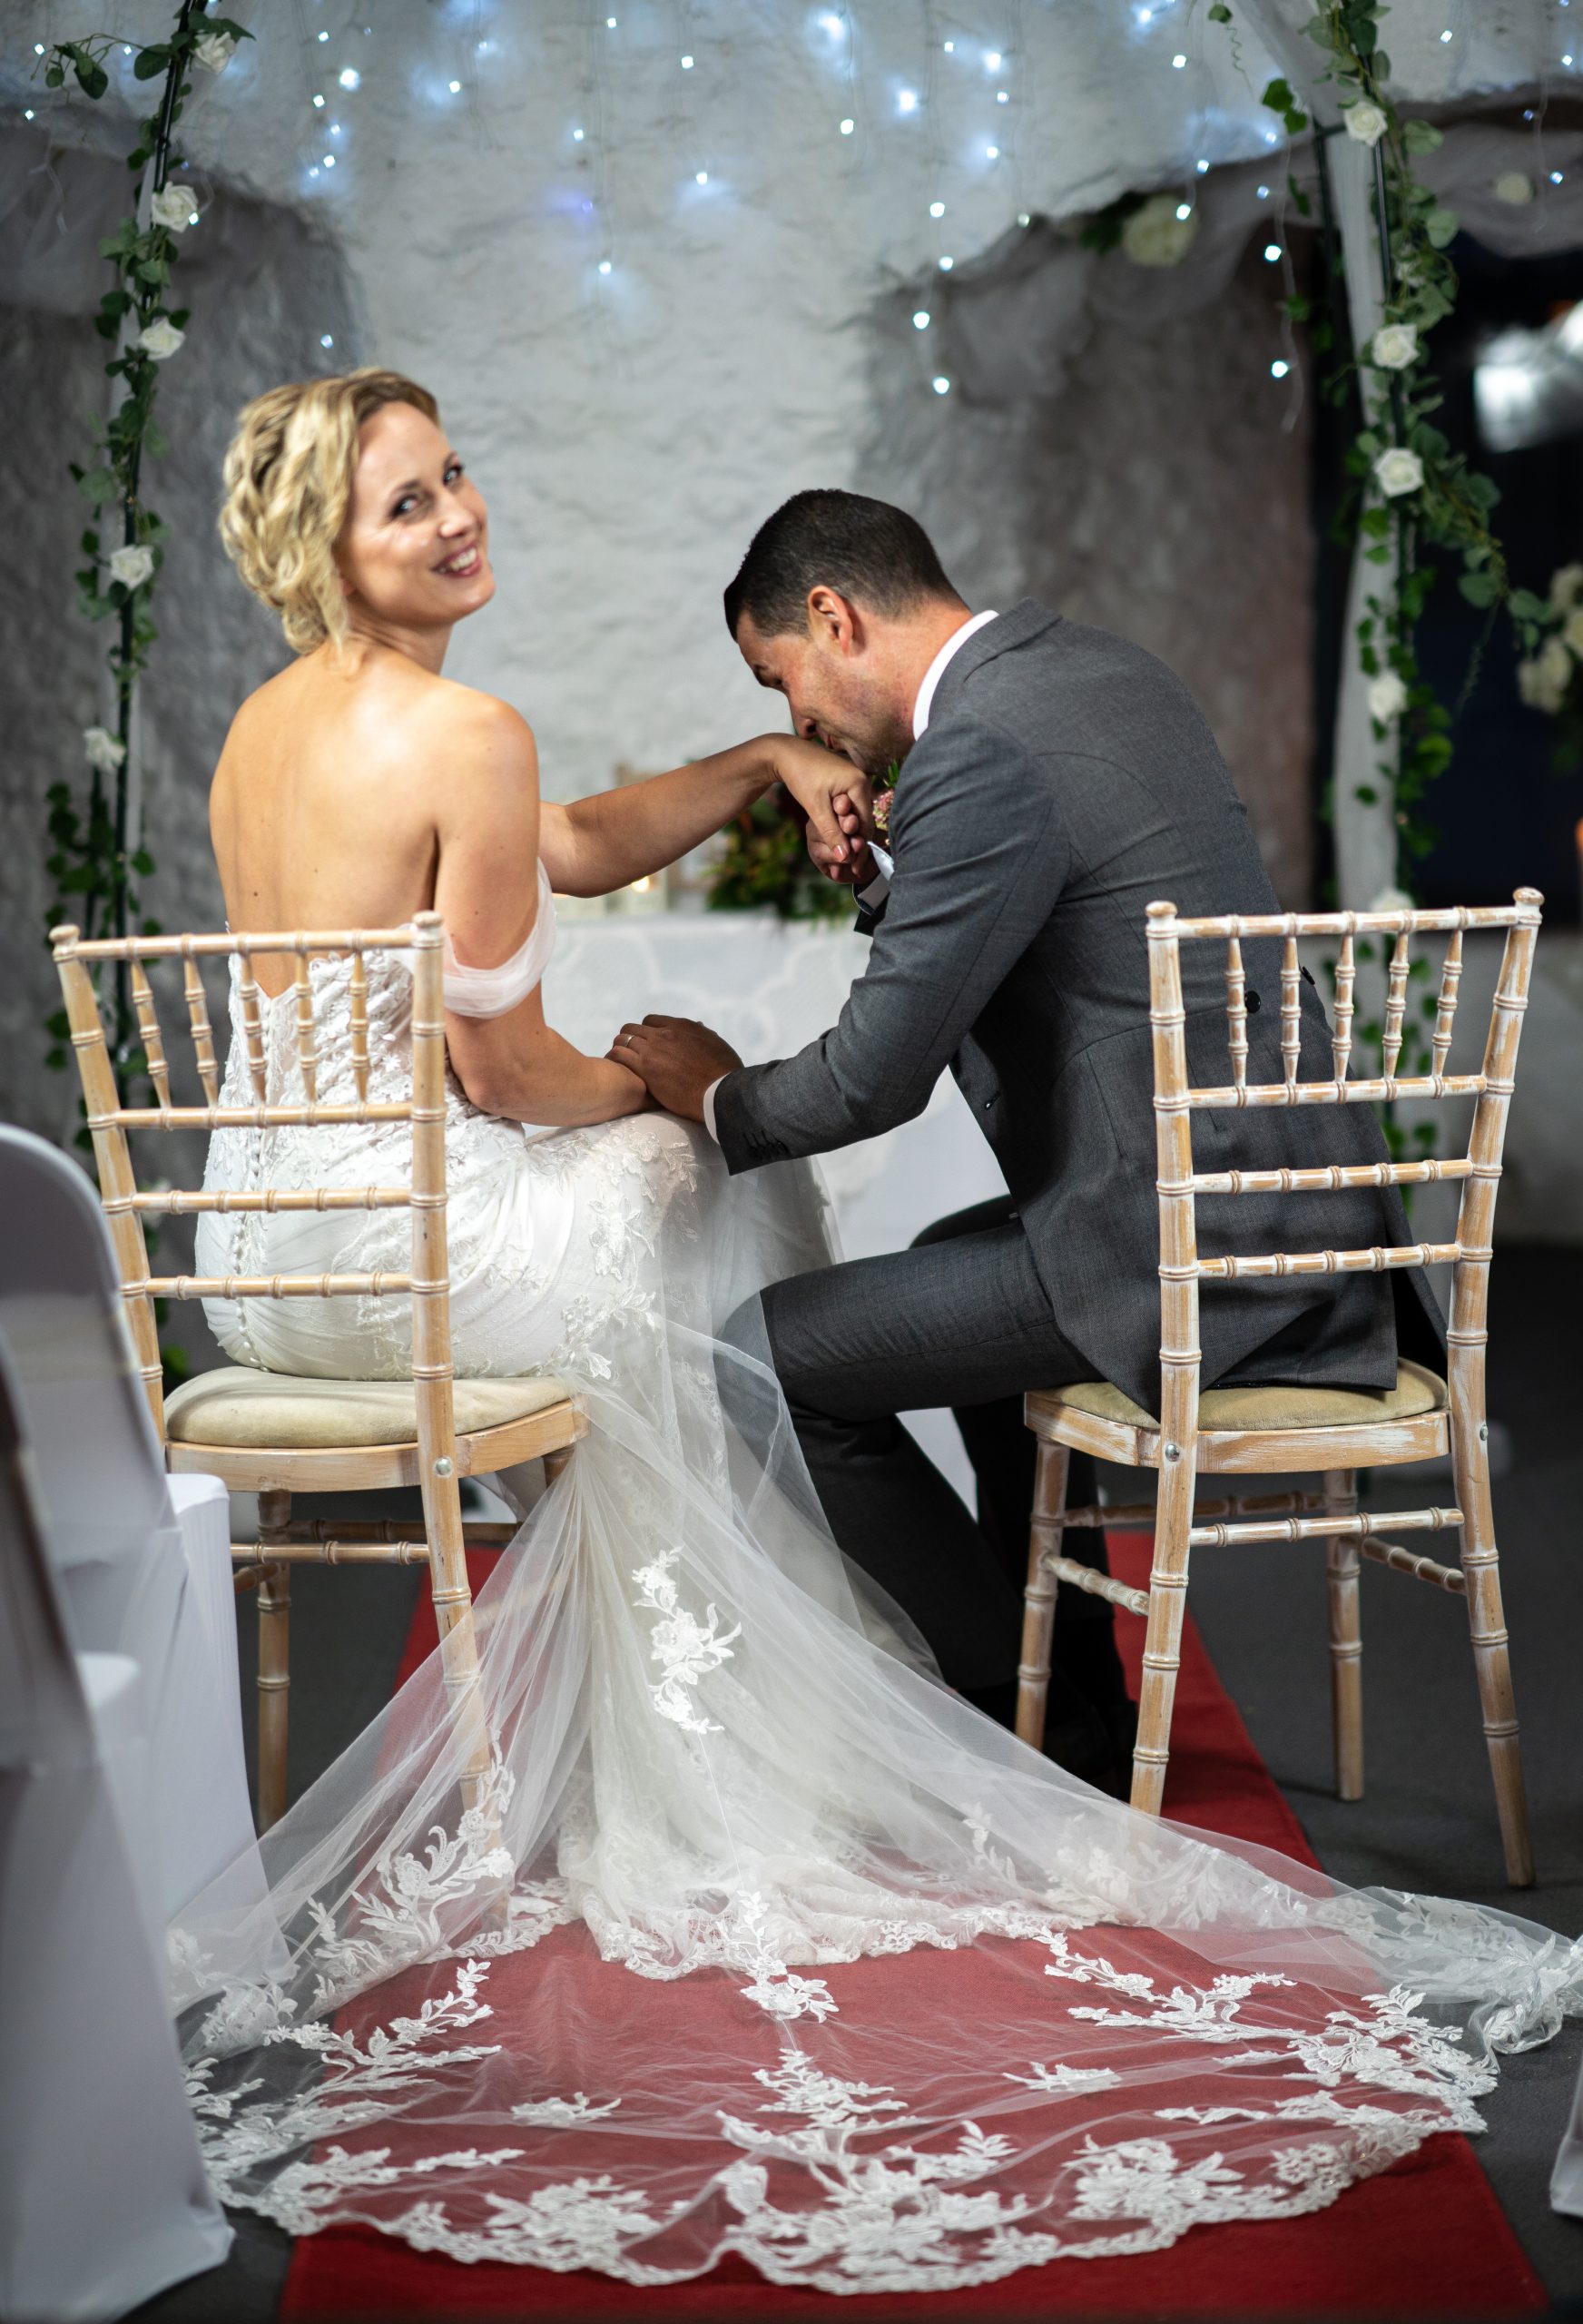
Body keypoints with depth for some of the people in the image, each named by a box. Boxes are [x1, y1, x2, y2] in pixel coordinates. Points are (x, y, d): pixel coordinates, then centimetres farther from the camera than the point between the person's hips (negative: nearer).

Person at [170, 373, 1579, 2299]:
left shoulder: (264, 727, 9)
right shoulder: (462, 736, -18)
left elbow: (582, 849, 16)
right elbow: (503, 1071, -14)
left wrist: (765, 758, 10)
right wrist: (654, 1085, 5)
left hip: (263, 1224, 8)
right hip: (395, 1237, -8)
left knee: (649, 1166, 30)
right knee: (715, 1194, 17)